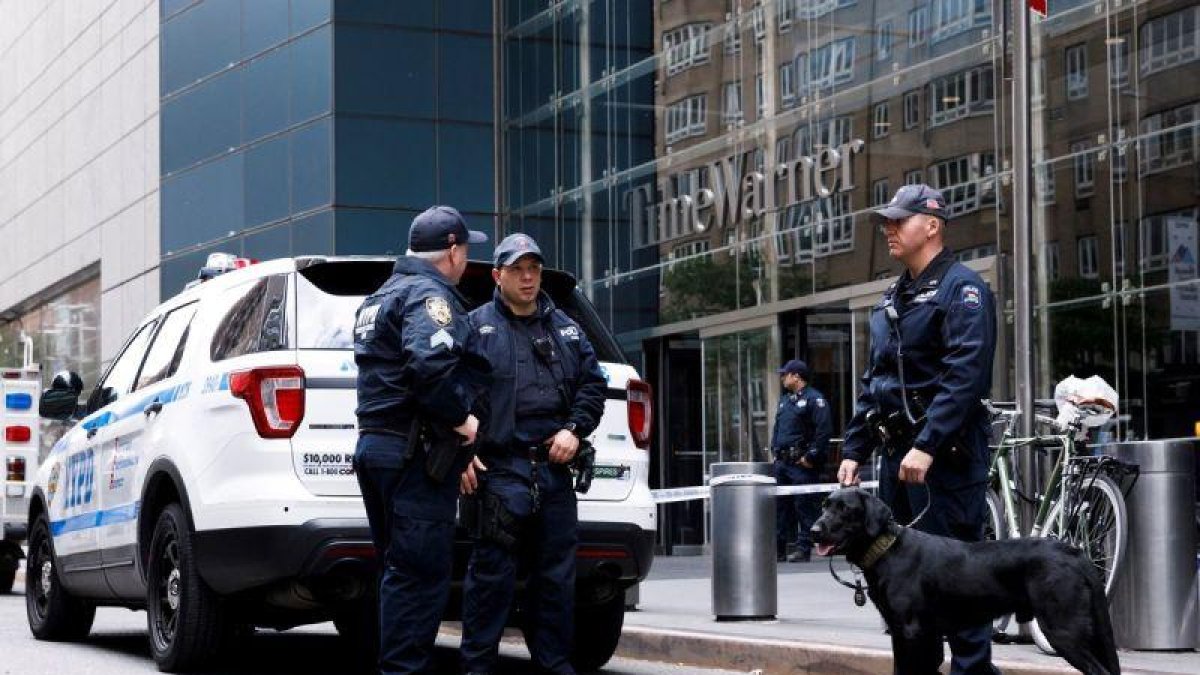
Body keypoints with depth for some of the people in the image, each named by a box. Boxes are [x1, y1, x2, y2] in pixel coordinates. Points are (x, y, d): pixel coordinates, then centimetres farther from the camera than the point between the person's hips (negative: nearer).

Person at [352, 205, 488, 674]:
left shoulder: (380, 297, 23)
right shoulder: (430, 294, -9)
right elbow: (430, 364, -27)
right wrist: (461, 418, -15)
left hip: (374, 443, 10)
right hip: (413, 453, -10)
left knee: (401, 569, 15)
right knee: (421, 573, -10)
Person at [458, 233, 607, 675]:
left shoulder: (565, 329, 18)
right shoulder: (476, 327, 4)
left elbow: (593, 383, 17)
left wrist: (575, 429, 0)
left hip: (554, 467, 5)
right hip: (500, 468, -5)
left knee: (557, 572, 8)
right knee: (492, 571, -6)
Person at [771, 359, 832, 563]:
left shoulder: (814, 399, -7)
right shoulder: (785, 401, 21)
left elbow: (824, 431, -15)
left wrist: (810, 457, -16)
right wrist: (775, 451, 14)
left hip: (802, 464, -9)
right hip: (782, 462, 9)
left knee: (805, 507, -6)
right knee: (780, 507, 8)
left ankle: (804, 549, -4)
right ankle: (778, 549, 13)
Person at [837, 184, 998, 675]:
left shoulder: (961, 289, -7)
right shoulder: (891, 300, 20)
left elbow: (965, 374, -18)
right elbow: (873, 381, 23)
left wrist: (927, 446, -25)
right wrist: (854, 450, 15)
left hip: (945, 454, -9)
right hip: (897, 452, 9)